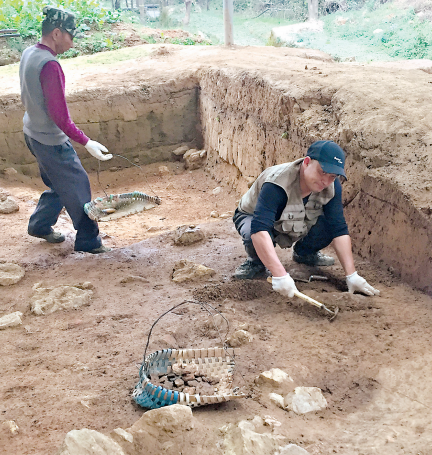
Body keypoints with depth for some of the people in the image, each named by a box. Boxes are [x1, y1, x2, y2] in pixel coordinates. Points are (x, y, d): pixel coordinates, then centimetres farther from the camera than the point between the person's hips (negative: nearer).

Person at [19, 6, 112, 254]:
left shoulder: (28, 54, 2)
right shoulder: (49, 65, -27)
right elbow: (60, 116, -27)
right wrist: (87, 143, -23)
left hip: (33, 132, 9)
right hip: (51, 140, -9)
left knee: (59, 185, 24)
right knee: (77, 188, 4)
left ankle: (40, 225, 37)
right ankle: (88, 241, 16)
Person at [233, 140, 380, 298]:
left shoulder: (332, 187, -22)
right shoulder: (277, 184, -41)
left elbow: (339, 230, -22)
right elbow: (259, 230, -51)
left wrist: (351, 275, -30)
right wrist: (280, 275, -59)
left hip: (293, 224, 5)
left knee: (329, 225, -23)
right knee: (254, 236, -40)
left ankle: (304, 253, 9)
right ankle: (256, 261, -4)